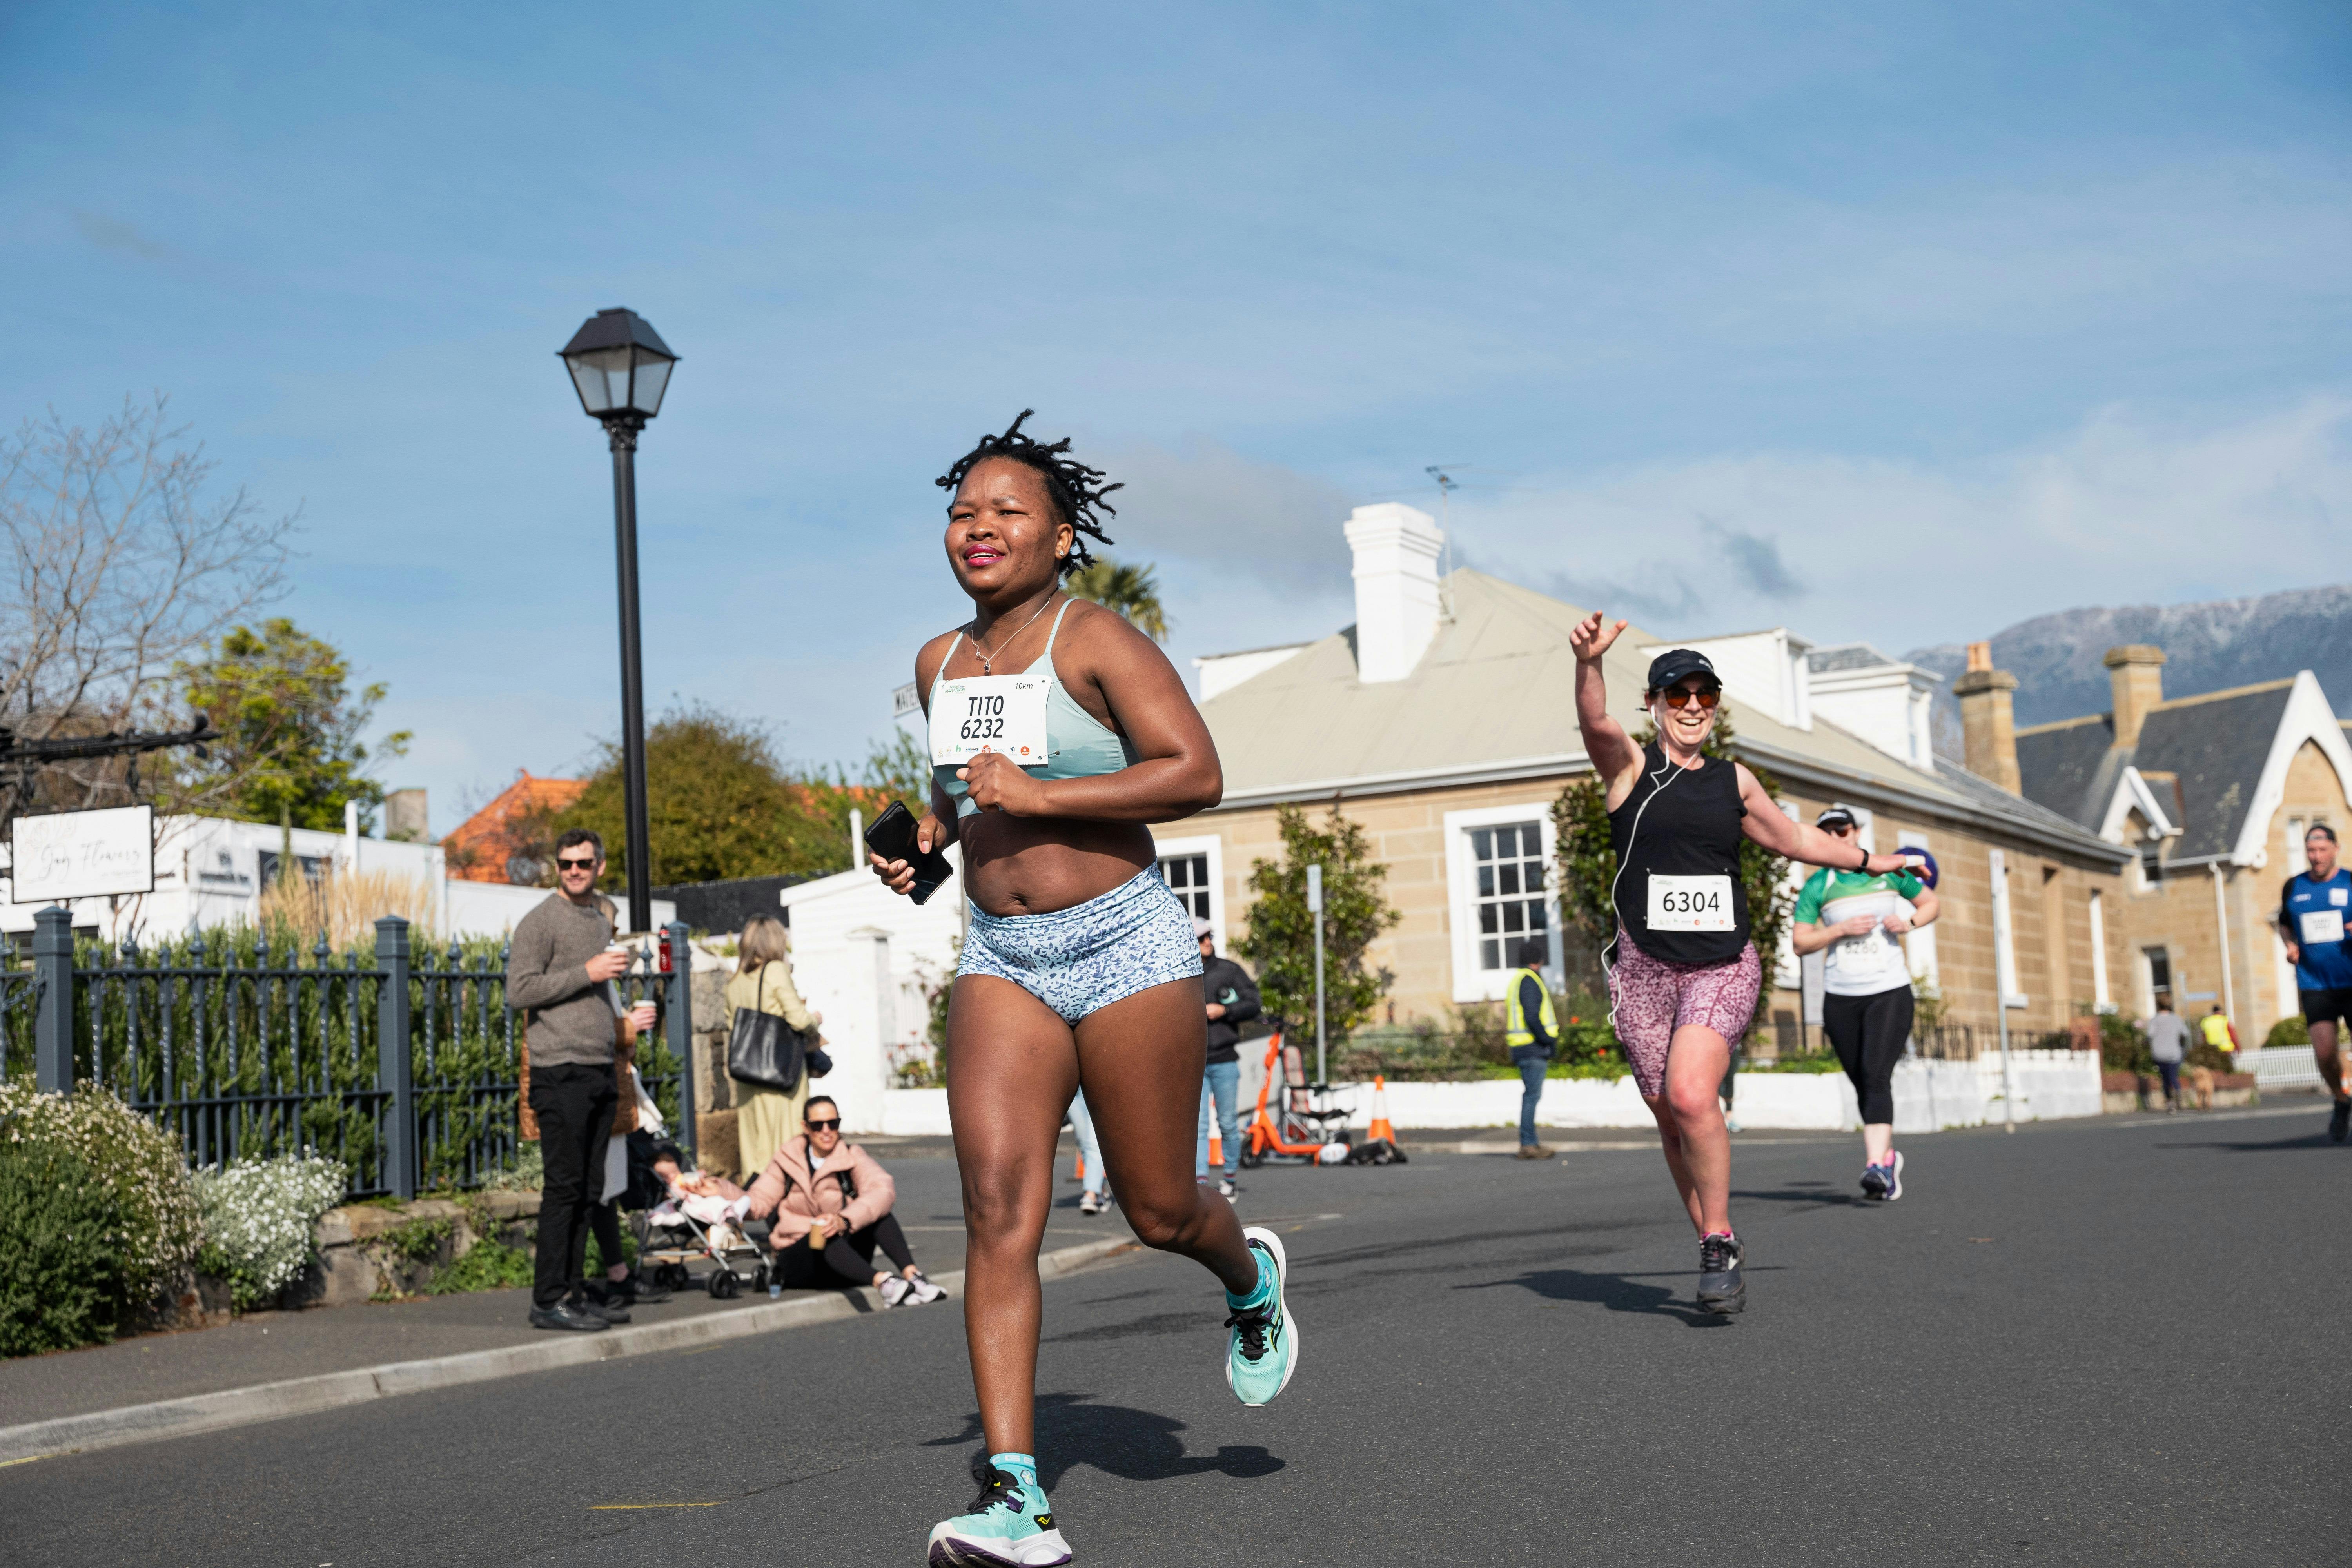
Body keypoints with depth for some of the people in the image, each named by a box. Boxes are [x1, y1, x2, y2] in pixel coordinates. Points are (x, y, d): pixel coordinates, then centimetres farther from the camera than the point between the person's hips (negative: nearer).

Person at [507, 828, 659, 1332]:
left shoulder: (601, 915, 20)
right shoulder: (540, 921, -4)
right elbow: (519, 990, -14)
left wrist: (624, 1022, 16)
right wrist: (587, 973, -15)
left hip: (600, 1070, 8)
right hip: (561, 1071, -8)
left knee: (589, 1188, 8)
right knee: (565, 1186, -8)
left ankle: (574, 1292, 13)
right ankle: (549, 1300, -4)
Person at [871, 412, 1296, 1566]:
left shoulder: (1097, 642, -9)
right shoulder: (940, 665, 10)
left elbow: (1197, 774, -18)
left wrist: (1039, 795, -22)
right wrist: (927, 837, 8)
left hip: (1124, 943, -4)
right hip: (1000, 959, 5)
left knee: (1158, 1212, 6)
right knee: (997, 1211, -12)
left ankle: (1251, 1279, 44)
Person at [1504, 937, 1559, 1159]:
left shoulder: (1517, 980, 19)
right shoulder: (1529, 980, -11)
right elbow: (1532, 1016, -20)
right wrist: (1549, 1040, -16)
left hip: (1523, 1048, 10)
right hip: (1533, 1049, -10)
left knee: (1531, 1095, 11)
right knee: (1532, 1095, -10)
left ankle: (1529, 1143, 13)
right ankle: (1527, 1145, -12)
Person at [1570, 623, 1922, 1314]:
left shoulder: (1735, 781, 14)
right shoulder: (1631, 766, 2)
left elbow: (1791, 838, 32)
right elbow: (1596, 721, -20)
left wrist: (1869, 861, 41)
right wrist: (1587, 660, -41)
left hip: (1722, 967, 1)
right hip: (1645, 968, -1)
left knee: (1692, 1098, -21)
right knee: (1673, 1122, 2)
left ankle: (1720, 1244, -6)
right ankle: (1718, 1252, 20)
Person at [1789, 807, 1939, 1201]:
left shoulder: (1890, 871, 6)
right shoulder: (1817, 885, 3)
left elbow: (1932, 903, 19)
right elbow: (1800, 943, 0)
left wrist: (1909, 922, -1)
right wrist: (1841, 929, -13)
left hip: (1890, 991, -2)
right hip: (1840, 997, 2)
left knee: (1876, 1077, -19)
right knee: (1863, 1086, 8)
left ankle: (1876, 1166, -27)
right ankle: (1888, 1155, 29)